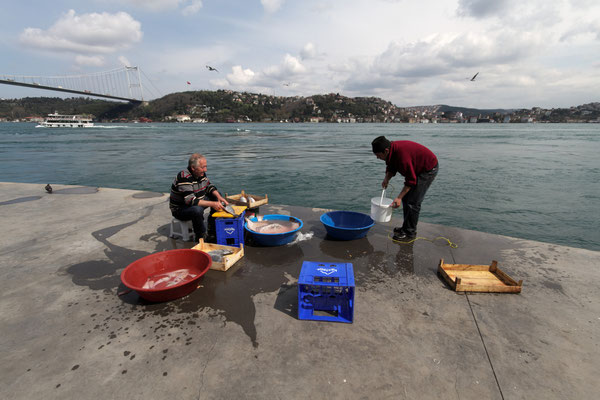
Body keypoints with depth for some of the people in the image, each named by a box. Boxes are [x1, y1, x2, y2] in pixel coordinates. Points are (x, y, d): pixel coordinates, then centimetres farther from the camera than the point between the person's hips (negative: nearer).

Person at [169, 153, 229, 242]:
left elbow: (209, 186, 9)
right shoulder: (184, 178, -29)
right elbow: (191, 201, -35)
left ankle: (212, 232, 3)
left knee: (216, 196, 3)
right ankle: (202, 238, -18)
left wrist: (219, 197, -11)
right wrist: (212, 204, -39)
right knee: (197, 210, -38)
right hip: (180, 209, -9)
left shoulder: (201, 173, -3)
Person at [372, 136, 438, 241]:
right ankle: (406, 227, 23)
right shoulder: (392, 149, -8)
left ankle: (410, 233, 2)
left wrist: (399, 197, -27)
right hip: (418, 168, 10)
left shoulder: (402, 155, -35)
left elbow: (410, 180, -28)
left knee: (413, 202, -10)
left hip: (428, 169, -10)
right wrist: (386, 178, -12)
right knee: (406, 198, 11)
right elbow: (391, 167, 8)